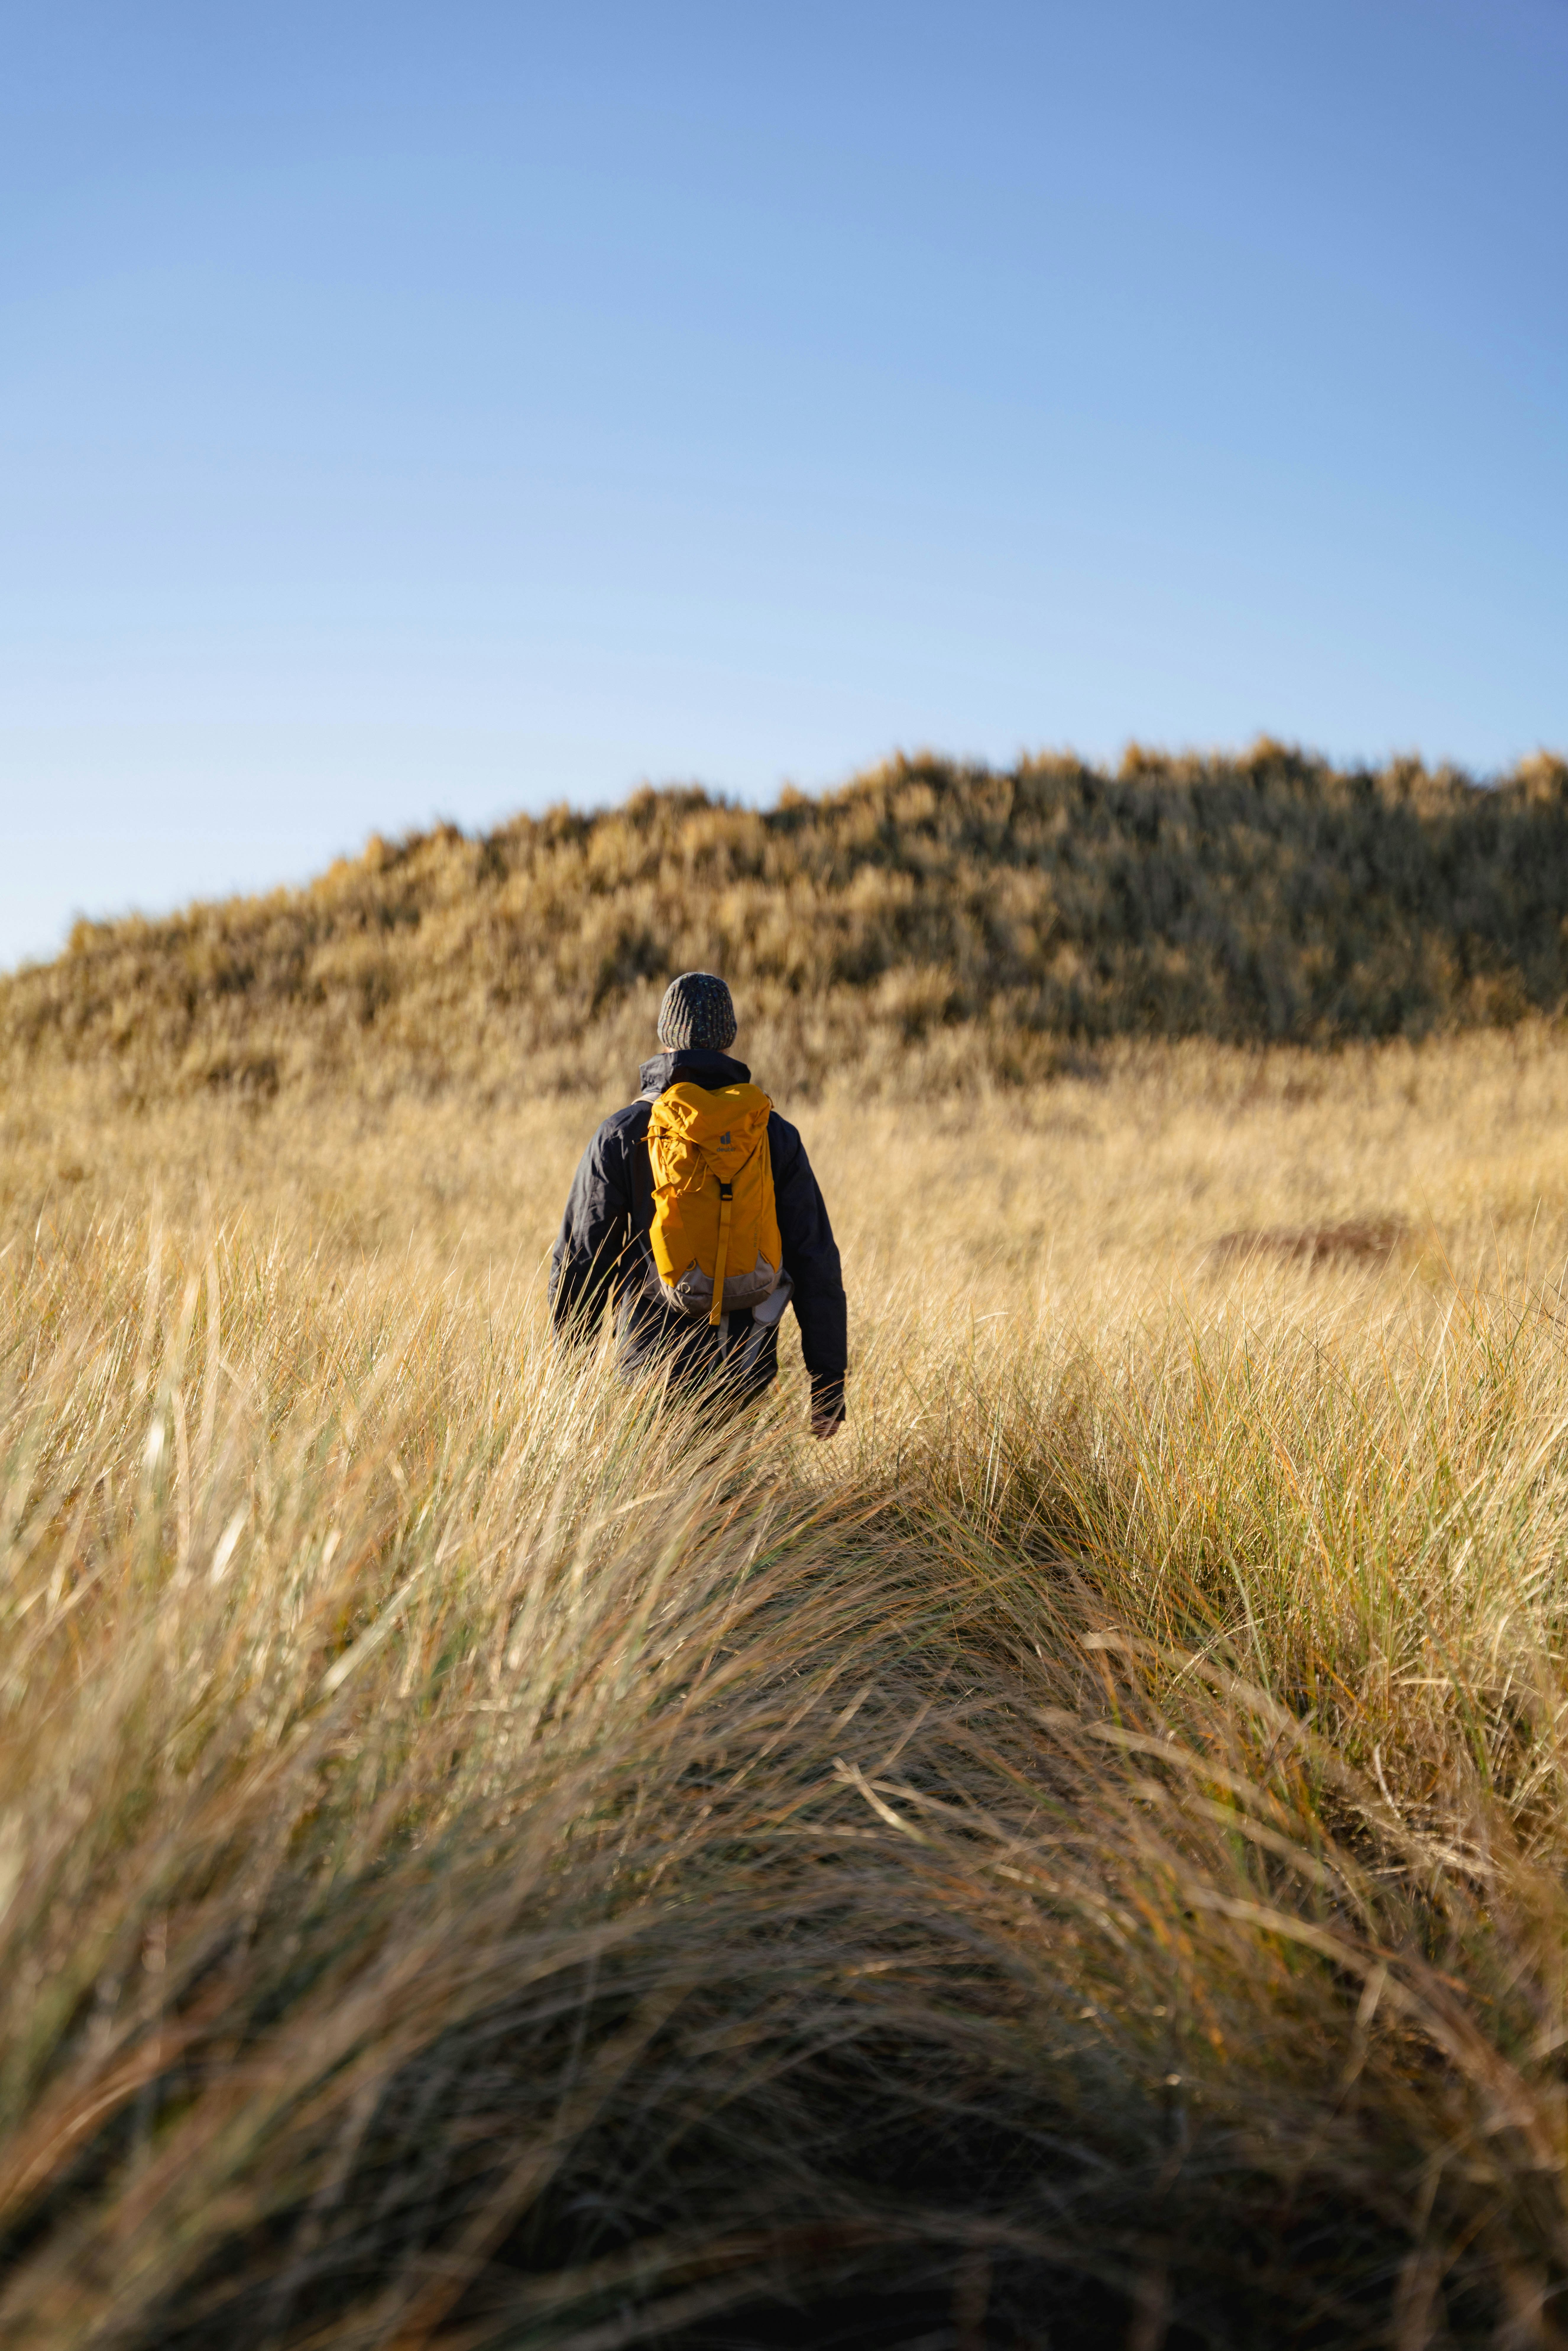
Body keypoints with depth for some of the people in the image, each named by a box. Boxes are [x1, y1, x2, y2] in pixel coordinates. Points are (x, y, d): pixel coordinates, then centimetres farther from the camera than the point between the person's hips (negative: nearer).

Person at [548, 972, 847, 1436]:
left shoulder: (621, 1136, -3)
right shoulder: (776, 1137, 0)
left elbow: (581, 1263, -1)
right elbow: (816, 1266, -2)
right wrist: (829, 1387, 4)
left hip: (654, 1365, -2)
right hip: (745, 1371, 2)